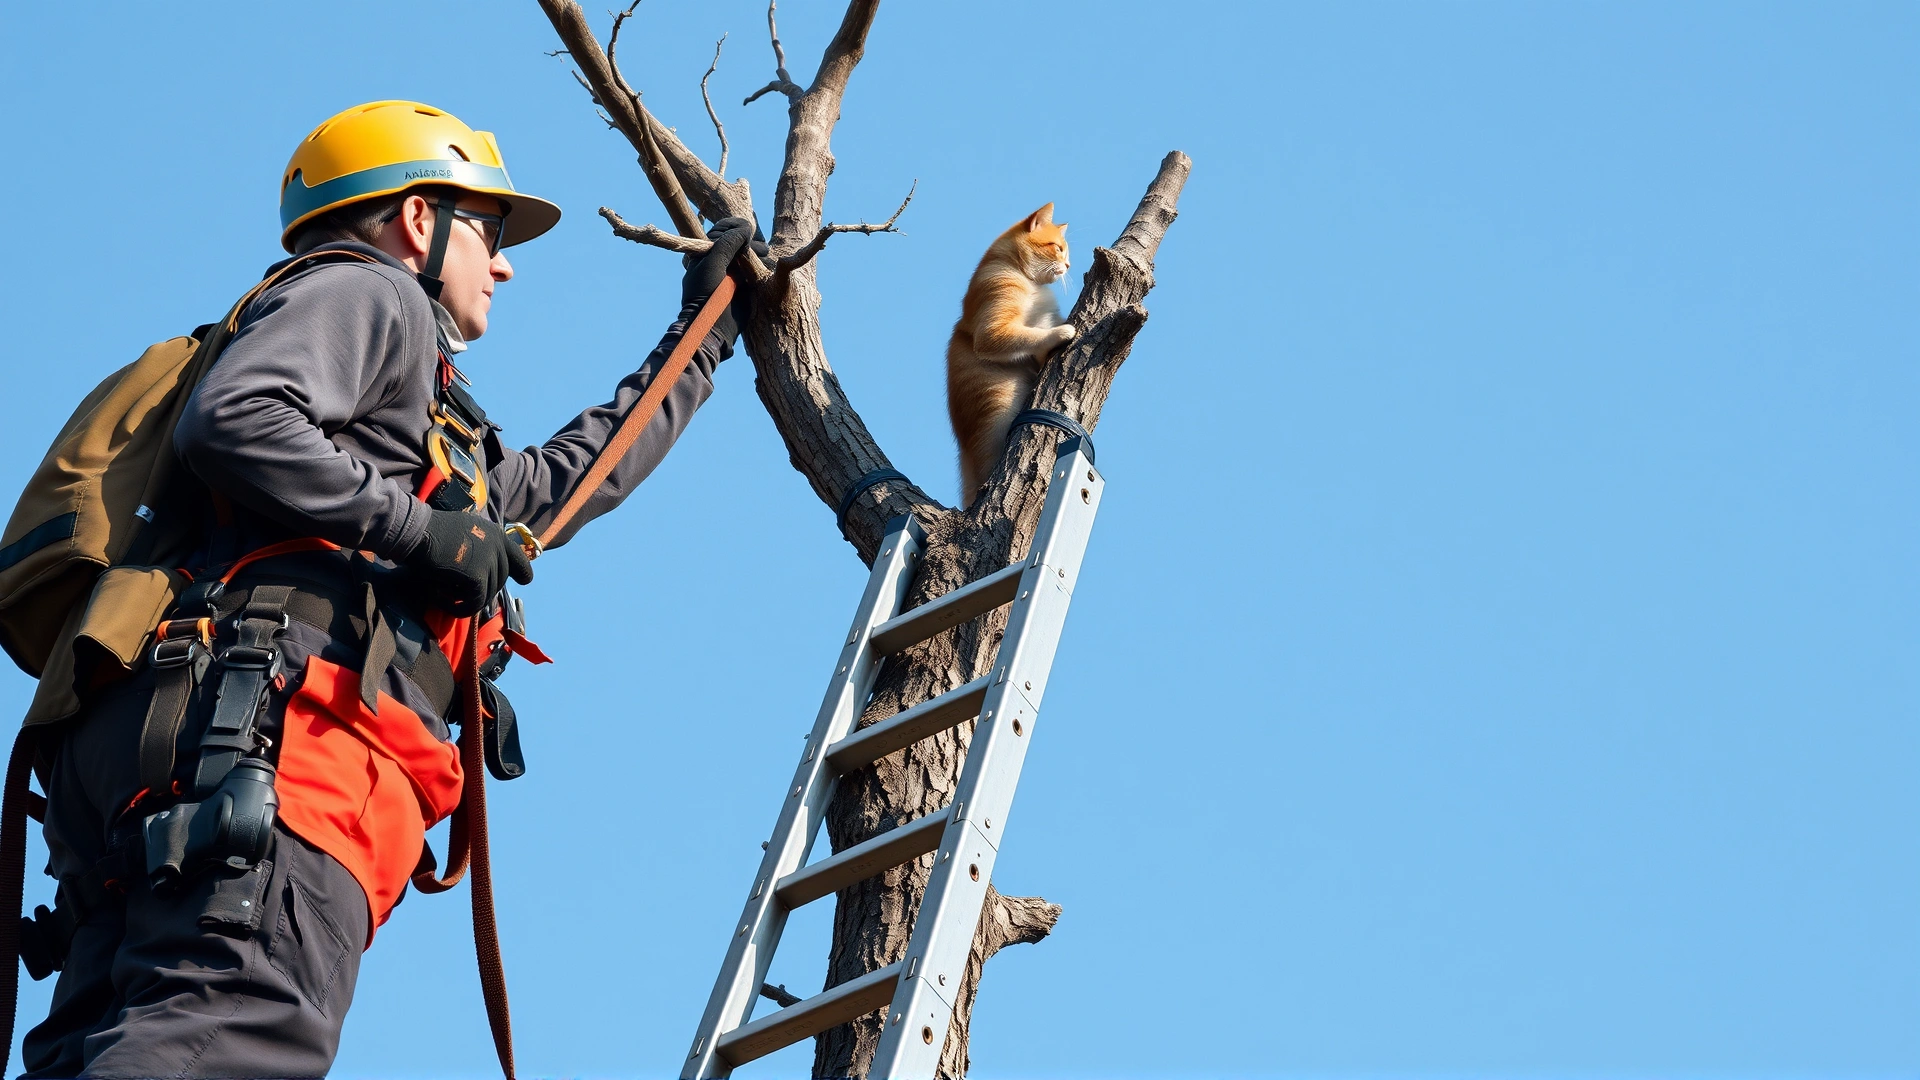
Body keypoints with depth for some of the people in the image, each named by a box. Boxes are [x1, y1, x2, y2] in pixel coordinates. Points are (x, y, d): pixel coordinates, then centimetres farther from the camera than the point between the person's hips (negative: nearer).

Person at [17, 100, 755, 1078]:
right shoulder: (367, 290, 14)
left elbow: (564, 480, 57)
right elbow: (231, 420, -6)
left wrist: (703, 335, 64)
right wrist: (418, 527, -3)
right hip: (269, 715, -9)